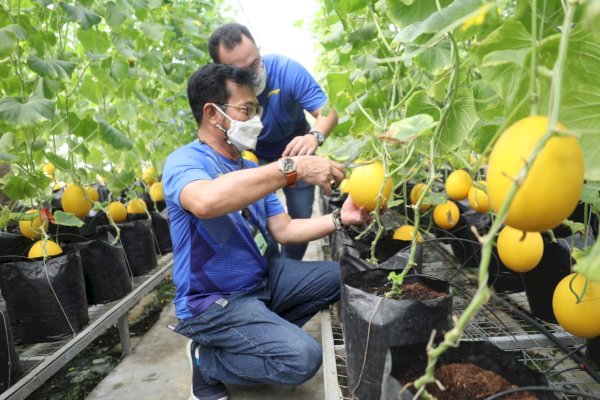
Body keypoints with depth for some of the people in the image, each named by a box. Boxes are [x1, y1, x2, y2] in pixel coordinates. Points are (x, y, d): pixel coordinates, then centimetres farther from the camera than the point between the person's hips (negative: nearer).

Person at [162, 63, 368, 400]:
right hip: (214, 300, -8)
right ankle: (207, 359, 3)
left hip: (262, 279, 9)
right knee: (302, 357, -23)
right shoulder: (185, 161, -18)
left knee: (339, 276, 9)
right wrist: (292, 167, -41)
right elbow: (205, 202, -43)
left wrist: (339, 219, -10)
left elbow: (284, 230, 5)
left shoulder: (251, 170, 8)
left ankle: (263, 335, 12)